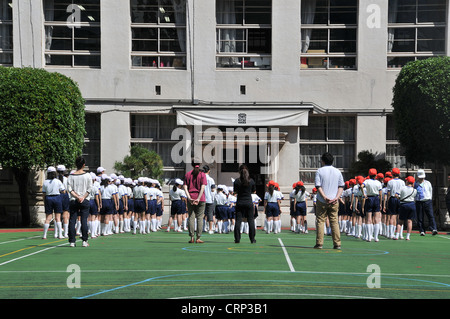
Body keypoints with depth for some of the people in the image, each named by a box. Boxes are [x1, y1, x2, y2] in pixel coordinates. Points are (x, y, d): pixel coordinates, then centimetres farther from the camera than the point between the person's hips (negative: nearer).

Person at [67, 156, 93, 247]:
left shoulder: (71, 176, 2)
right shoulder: (87, 175, -1)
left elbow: (69, 189, -4)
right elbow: (89, 189, -5)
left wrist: (77, 197, -7)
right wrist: (83, 197, -6)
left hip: (73, 200, 1)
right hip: (85, 201, -1)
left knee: (72, 221, 3)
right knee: (84, 220, 2)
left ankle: (72, 241, -1)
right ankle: (84, 241, 0)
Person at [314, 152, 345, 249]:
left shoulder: (319, 171, -1)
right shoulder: (337, 171, 8)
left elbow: (318, 186, -10)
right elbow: (341, 186, 3)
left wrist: (325, 197, -14)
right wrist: (337, 197, -5)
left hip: (322, 201, -3)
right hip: (334, 201, 3)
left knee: (320, 221, 2)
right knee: (334, 221, 5)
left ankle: (319, 243, -1)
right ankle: (337, 244, 2)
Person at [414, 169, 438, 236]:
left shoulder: (428, 183, 11)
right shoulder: (415, 184, 7)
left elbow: (431, 191, 19)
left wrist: (430, 199, 14)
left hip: (427, 201, 0)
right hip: (419, 202, 0)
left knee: (431, 216, -12)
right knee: (420, 218, -2)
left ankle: (434, 229, -20)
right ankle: (422, 231, 2)